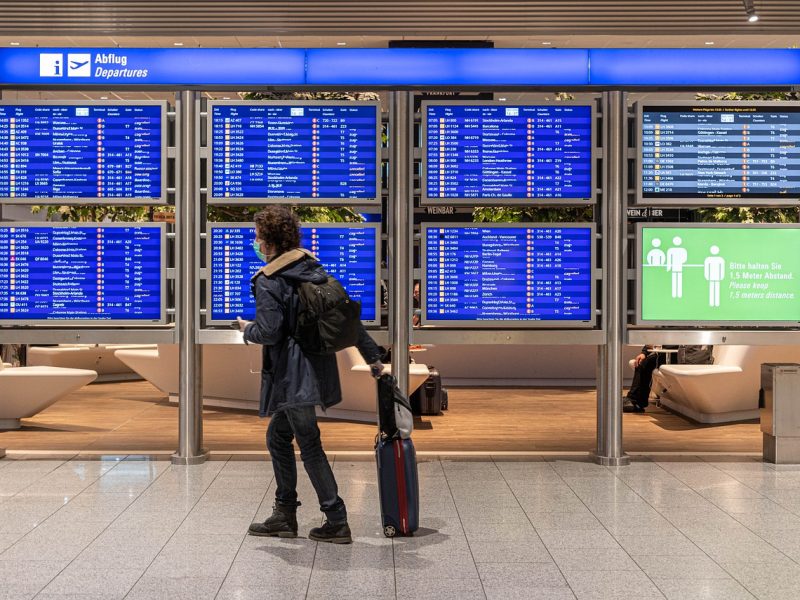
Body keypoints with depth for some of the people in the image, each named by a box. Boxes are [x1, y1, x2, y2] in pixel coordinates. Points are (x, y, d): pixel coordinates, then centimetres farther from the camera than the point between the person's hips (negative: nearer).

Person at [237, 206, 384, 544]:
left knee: (309, 446, -2)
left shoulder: (268, 282, -13)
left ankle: (337, 522, 3)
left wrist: (247, 330, 4)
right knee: (278, 438, 19)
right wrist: (373, 356, 13)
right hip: (314, 371, 9)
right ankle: (284, 516, 25)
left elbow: (269, 332, -19)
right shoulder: (315, 272, 10)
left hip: (293, 376, -9)